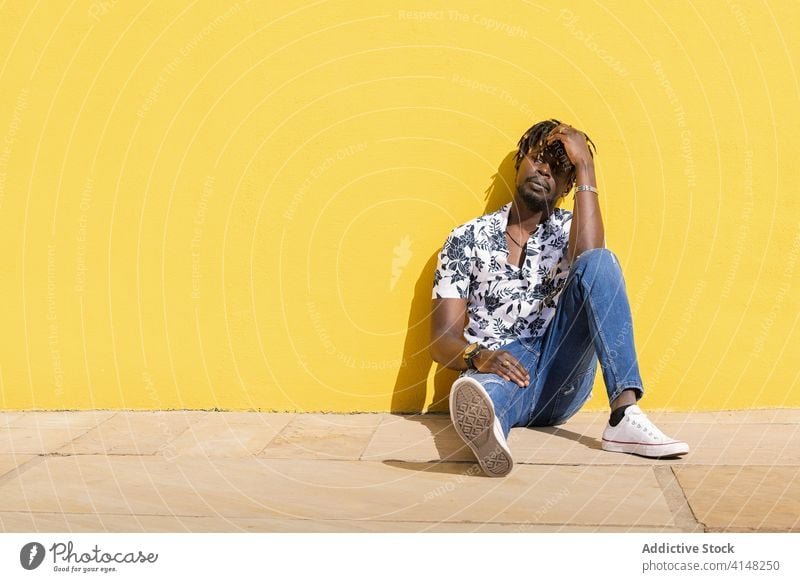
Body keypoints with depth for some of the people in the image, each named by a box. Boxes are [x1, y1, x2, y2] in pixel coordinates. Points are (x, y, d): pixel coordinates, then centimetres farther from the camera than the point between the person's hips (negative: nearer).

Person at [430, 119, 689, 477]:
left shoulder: (570, 230, 14)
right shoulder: (467, 239, 10)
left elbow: (590, 261, -15)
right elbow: (443, 340, 2)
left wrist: (584, 165, -9)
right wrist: (477, 356, -23)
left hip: (562, 377, 2)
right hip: (500, 369, -1)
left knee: (598, 262, -20)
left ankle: (625, 414, -34)